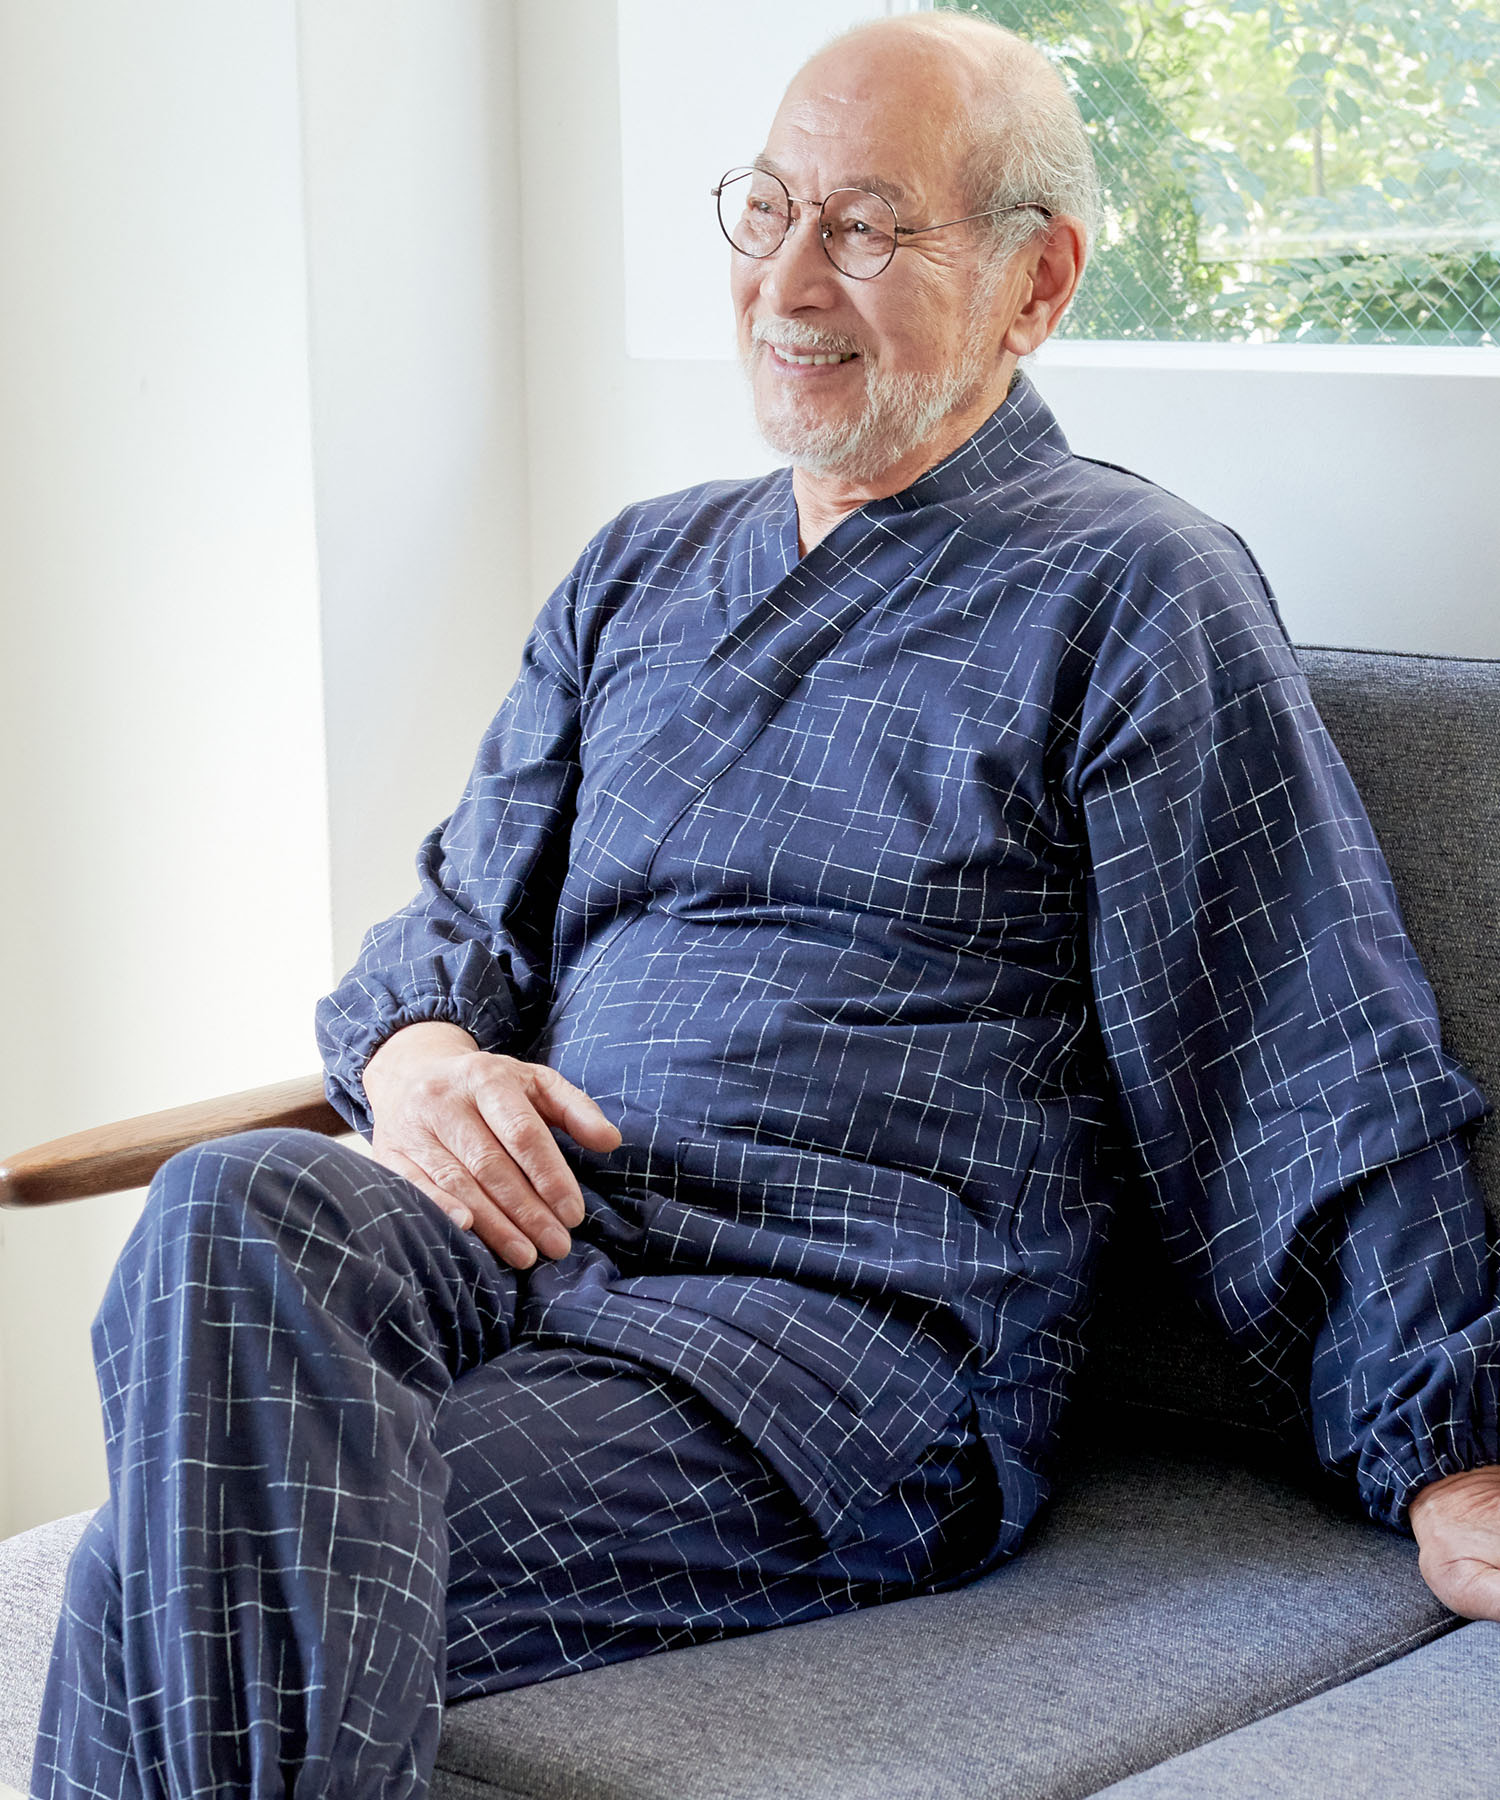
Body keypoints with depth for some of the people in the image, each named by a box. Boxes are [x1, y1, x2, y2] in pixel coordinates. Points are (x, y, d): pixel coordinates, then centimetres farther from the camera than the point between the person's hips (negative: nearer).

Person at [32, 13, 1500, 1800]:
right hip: (531, 1232, 6)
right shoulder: (639, 570, 24)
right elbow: (467, 909, 27)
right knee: (225, 1215, -32)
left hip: (855, 1320, -6)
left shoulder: (1135, 596, 4)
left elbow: (1319, 1082, 0)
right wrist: (415, 1050, 1)